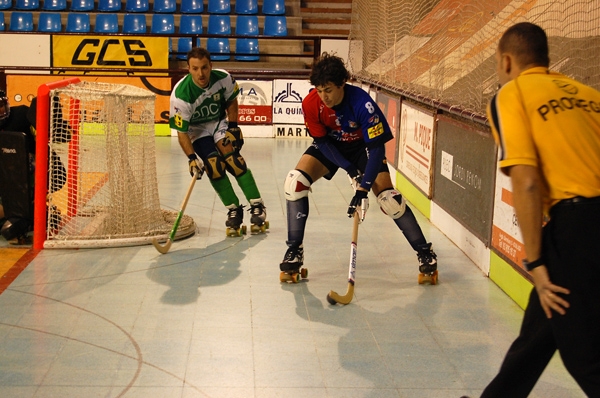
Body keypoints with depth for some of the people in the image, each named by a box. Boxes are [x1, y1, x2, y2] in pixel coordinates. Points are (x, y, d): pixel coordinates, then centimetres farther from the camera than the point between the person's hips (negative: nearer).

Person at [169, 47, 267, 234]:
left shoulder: (223, 78, -22)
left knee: (231, 156, -20)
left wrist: (233, 126, -7)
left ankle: (257, 205, -12)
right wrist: (191, 158, -33)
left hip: (220, 121, 1)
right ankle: (234, 209, -1)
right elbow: (181, 131, -23)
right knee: (213, 165, -20)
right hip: (196, 129, -1)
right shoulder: (180, 95, -30)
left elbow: (231, 101, 1)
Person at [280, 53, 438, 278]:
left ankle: (424, 251, 4)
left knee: (387, 197, -16)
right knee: (295, 182, -19)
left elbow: (377, 148, -33)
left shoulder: (362, 103, -36)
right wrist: (351, 171, -22)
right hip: (330, 145, 3)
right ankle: (294, 250, -6)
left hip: (362, 145, -3)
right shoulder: (311, 104, -26)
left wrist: (363, 189, -39)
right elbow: (322, 141, -14)